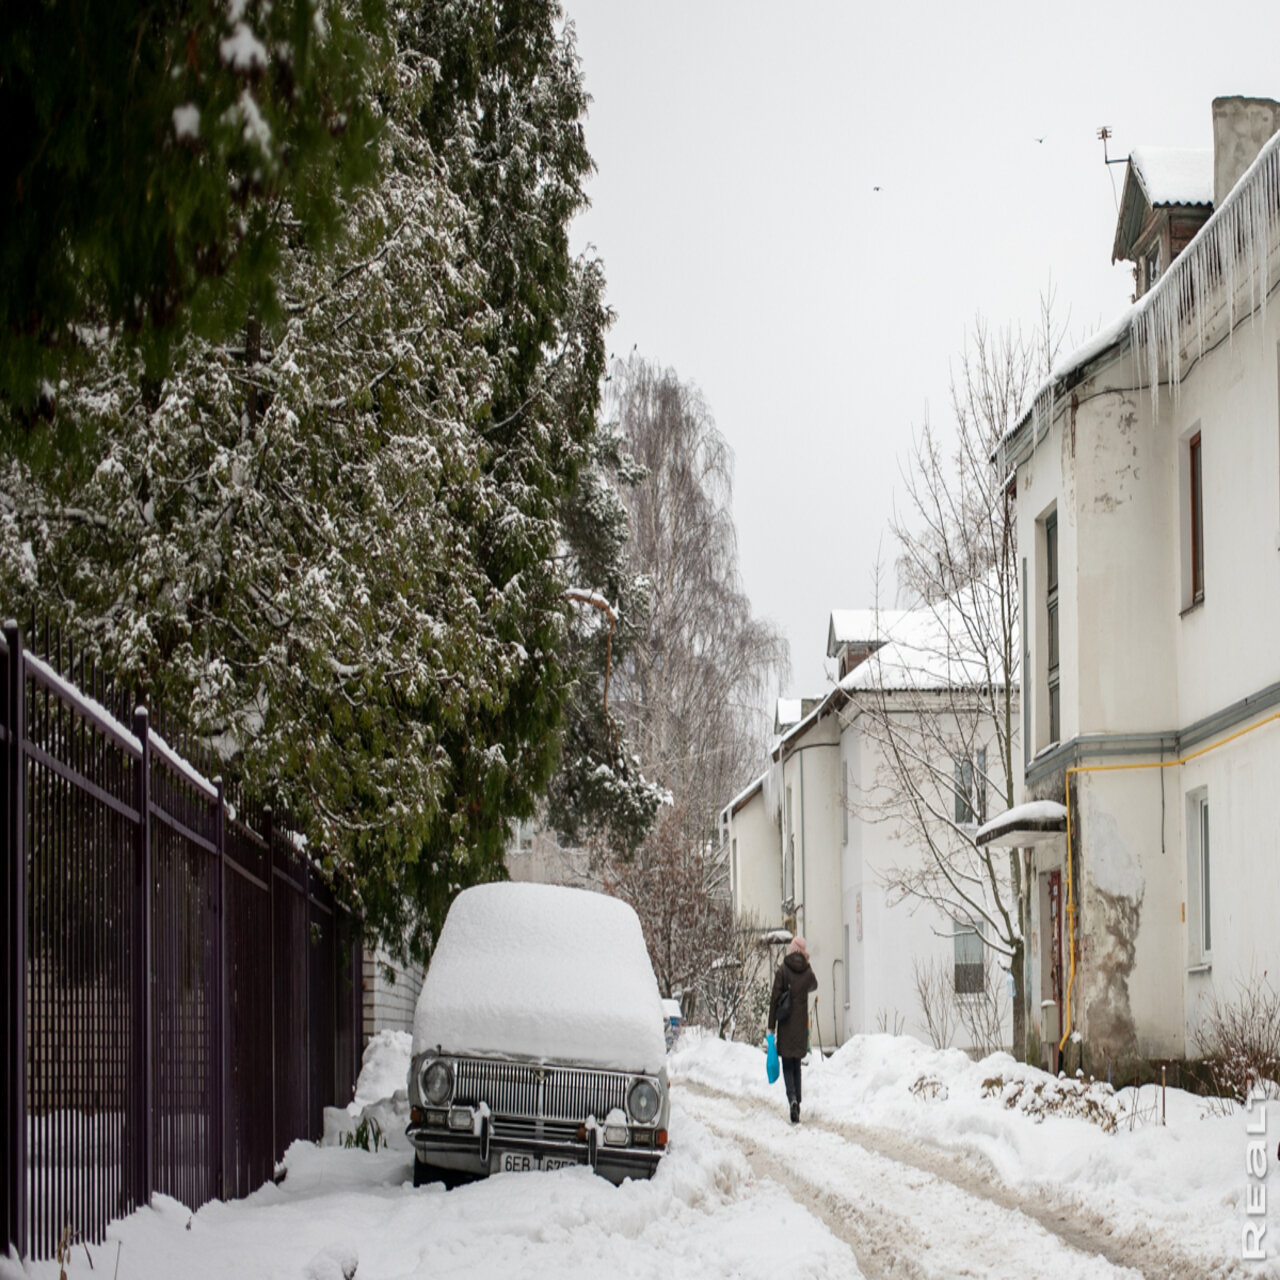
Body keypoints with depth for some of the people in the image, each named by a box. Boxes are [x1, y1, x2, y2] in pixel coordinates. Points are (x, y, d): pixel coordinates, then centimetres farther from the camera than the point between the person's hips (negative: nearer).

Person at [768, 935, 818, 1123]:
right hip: (801, 1026, 3)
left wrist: (771, 1027, -4)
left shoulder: (782, 970, -8)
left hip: (786, 1025, -3)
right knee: (797, 1065, 14)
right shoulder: (807, 972, 1)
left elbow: (774, 998, -8)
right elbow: (814, 986, 24)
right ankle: (797, 1104, 12)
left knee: (788, 1066, 1)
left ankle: (792, 1099, -21)